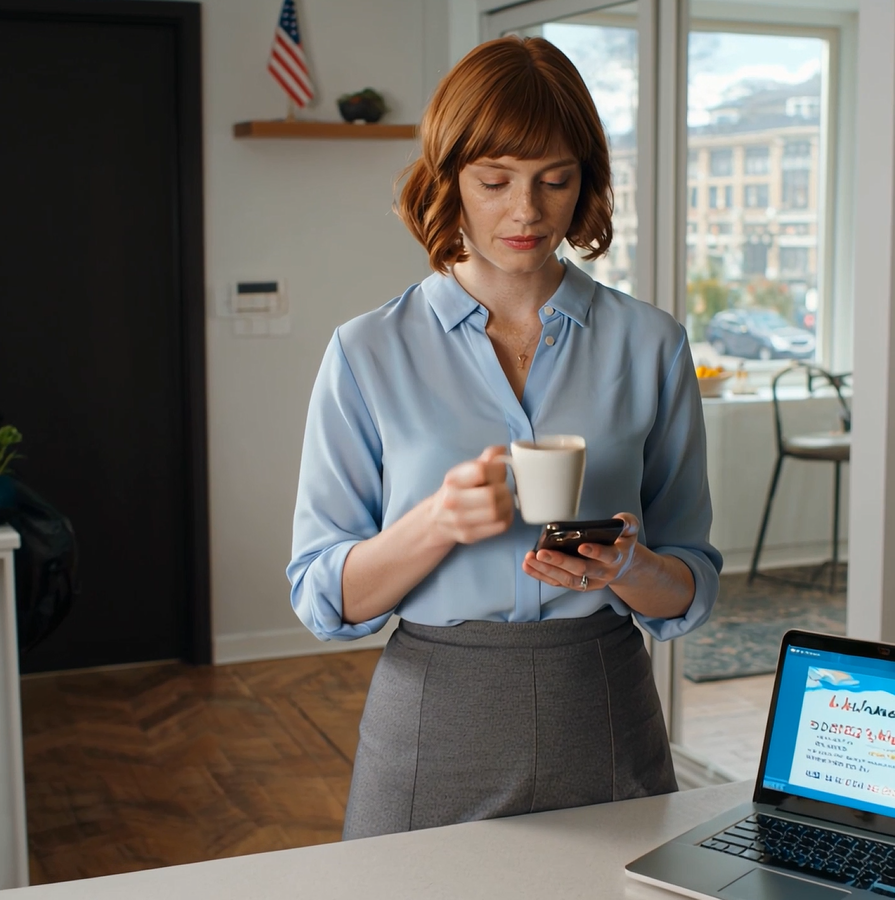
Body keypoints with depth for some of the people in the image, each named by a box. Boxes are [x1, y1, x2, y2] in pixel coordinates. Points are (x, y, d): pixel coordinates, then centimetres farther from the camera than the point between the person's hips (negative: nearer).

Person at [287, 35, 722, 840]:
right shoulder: (369, 353, -2)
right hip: (434, 724, -1)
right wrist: (438, 523, -22)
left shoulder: (649, 344, 1)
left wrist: (627, 568, -18)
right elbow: (324, 598, -5)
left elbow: (691, 592, 4)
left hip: (602, 716, 1)